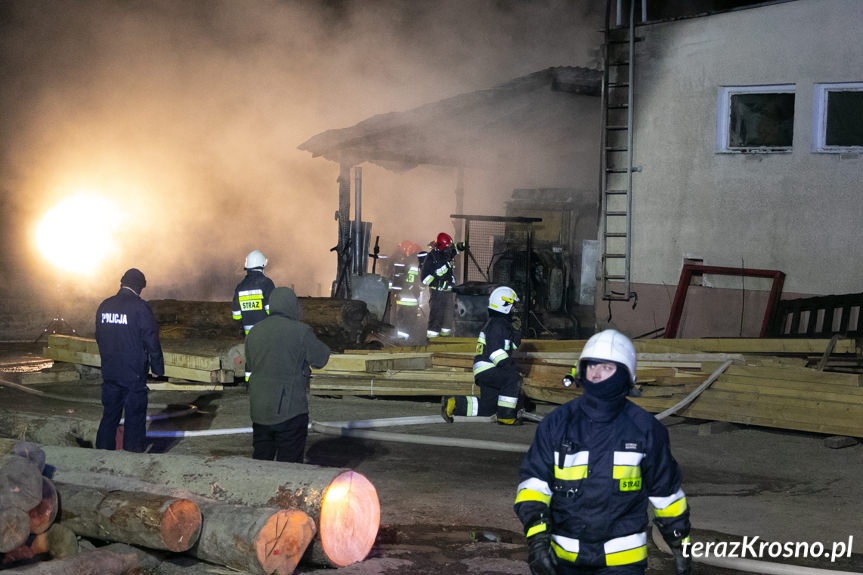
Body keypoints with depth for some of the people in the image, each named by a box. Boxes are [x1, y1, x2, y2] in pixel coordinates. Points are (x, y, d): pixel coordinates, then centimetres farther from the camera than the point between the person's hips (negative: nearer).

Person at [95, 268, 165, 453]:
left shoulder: (104, 306, 6)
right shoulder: (140, 307, -13)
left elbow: (99, 338, 15)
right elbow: (151, 340, -12)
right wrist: (158, 368, -1)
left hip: (109, 373, 6)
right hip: (134, 375, -6)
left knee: (109, 417, 14)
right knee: (135, 418, 2)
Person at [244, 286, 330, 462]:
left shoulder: (254, 332, 6)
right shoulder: (300, 331, -12)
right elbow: (321, 359, 0)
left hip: (259, 410, 6)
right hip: (290, 410, -5)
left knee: (260, 461, 15)